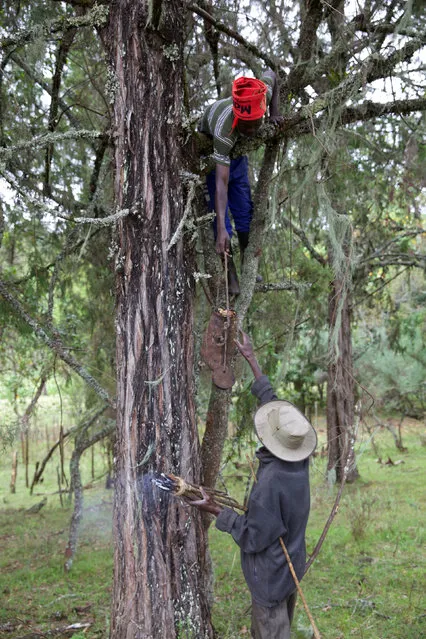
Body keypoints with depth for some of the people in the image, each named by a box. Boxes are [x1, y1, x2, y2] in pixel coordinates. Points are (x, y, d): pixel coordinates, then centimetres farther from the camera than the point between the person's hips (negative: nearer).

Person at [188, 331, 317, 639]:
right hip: (292, 567, 7)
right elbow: (273, 403, 0)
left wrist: (217, 510, -16)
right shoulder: (301, 460, -11)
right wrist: (252, 360, 6)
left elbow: (252, 538, -24)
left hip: (270, 576, -7)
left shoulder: (271, 482, -34)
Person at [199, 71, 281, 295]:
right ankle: (232, 278, -2)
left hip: (237, 149, 5)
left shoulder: (264, 92, -34)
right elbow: (221, 183, -50)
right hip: (209, 149, -5)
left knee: (244, 209, 10)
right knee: (219, 210, -10)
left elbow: (271, 74, -7)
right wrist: (221, 230, -56)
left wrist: (274, 112, -14)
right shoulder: (224, 130, -46)